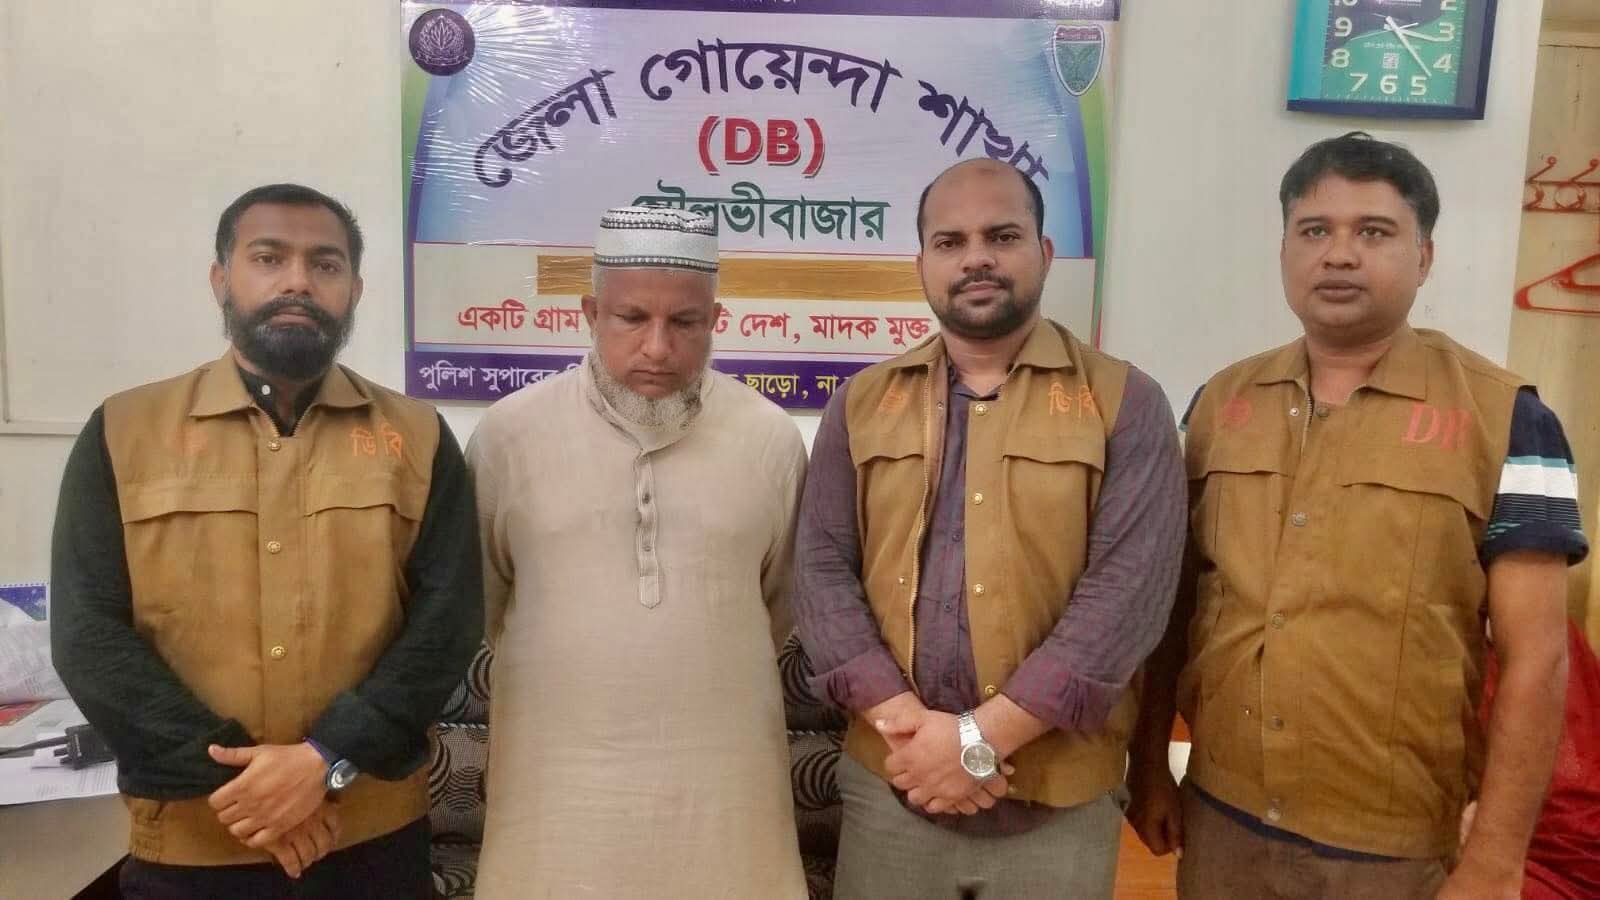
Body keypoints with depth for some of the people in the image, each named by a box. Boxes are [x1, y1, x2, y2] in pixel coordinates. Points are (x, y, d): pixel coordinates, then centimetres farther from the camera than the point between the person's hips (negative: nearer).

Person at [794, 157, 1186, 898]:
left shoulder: (1125, 403, -3)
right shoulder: (862, 403, 5)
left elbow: (1128, 589, -11)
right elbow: (823, 571, -1)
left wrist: (980, 739, -16)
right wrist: (902, 721, -14)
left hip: (1061, 805, -1)